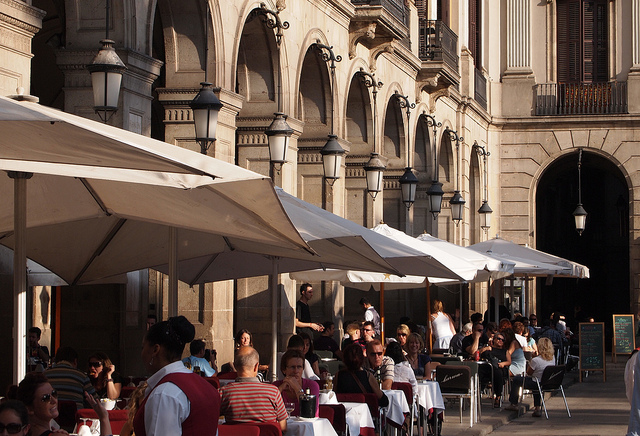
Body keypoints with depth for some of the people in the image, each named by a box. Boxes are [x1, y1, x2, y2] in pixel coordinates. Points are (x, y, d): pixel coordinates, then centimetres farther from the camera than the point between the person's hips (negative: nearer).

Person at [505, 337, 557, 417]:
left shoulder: (535, 360, -26)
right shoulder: (553, 359, -5)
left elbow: (529, 373, -10)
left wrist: (530, 362, 1)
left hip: (538, 385, -6)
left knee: (516, 380, 16)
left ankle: (513, 404, 29)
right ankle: (537, 408, 31)